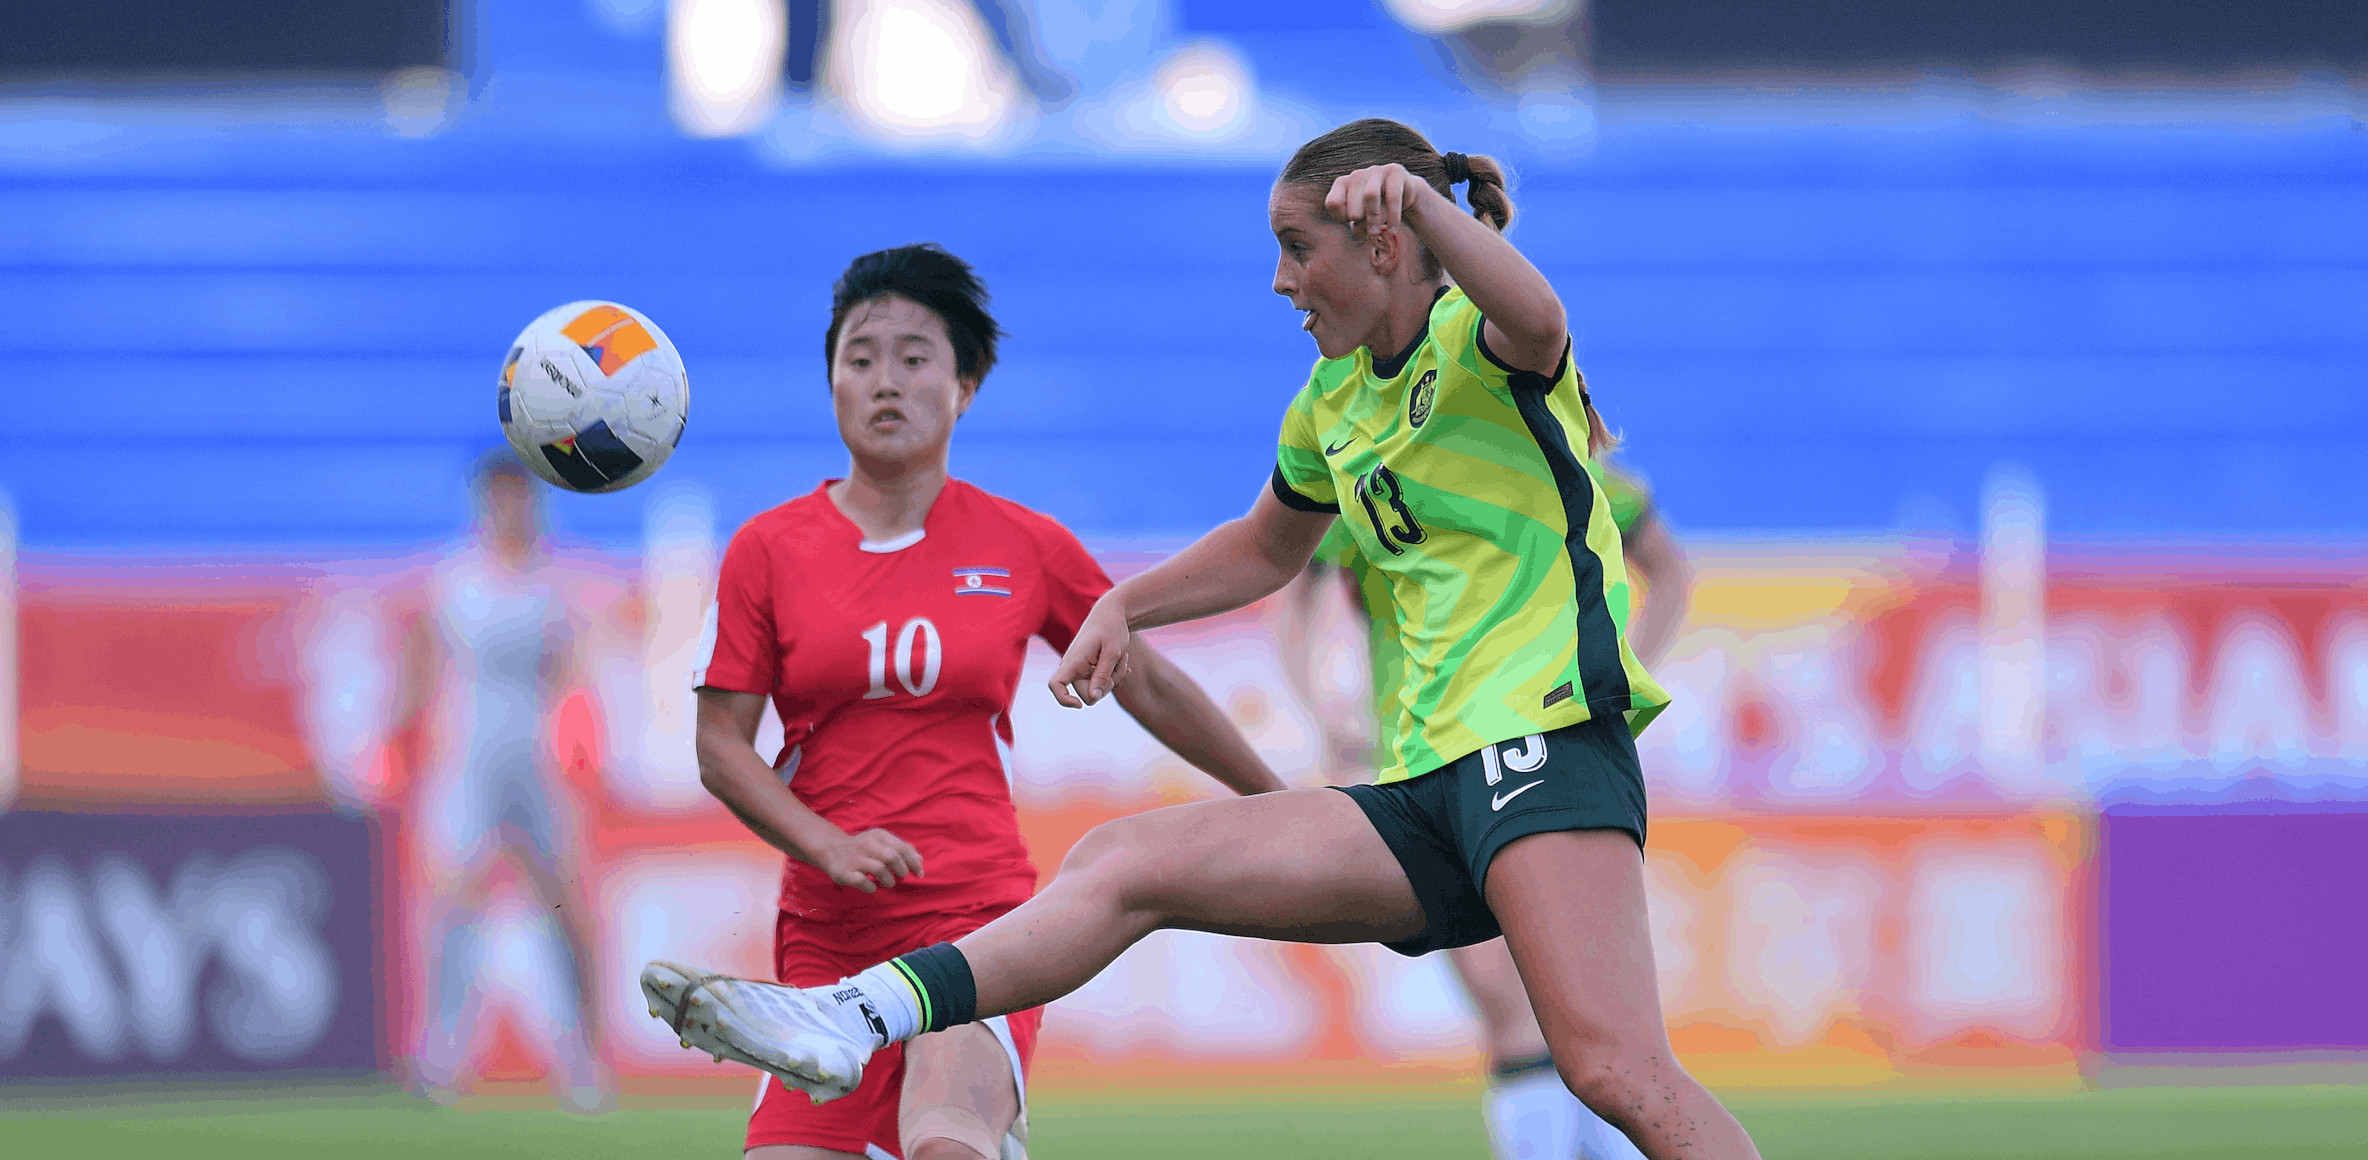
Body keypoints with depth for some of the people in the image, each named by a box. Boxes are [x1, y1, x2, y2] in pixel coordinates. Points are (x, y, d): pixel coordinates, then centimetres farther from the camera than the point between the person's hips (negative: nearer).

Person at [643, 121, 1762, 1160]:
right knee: (1124, 863, -4)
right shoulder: (1333, 401, 20)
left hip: (1546, 735, -8)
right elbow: (1264, 549, 39)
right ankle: (849, 1024, -12)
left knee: (1612, 1066, -27)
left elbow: (1537, 321, -32)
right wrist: (1123, 606, 24)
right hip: (1428, 790, 8)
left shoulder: (1474, 334, -5)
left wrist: (1421, 197, -48)